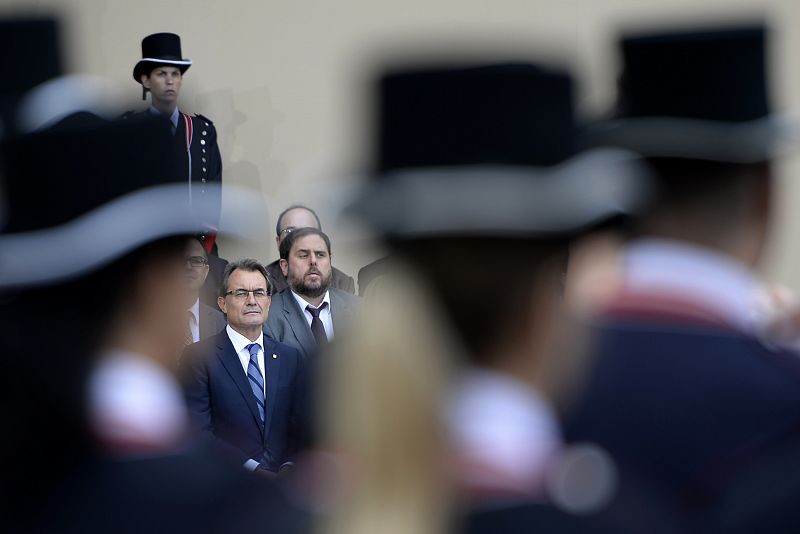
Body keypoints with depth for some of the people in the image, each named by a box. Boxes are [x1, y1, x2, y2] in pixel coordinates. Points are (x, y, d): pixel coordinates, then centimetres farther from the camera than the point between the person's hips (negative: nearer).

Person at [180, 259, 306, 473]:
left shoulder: (290, 357, 16)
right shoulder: (198, 357, 1)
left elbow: (299, 426, 13)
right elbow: (198, 432, -7)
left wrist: (289, 467, -7)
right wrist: (252, 469, -15)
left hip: (282, 480, 4)